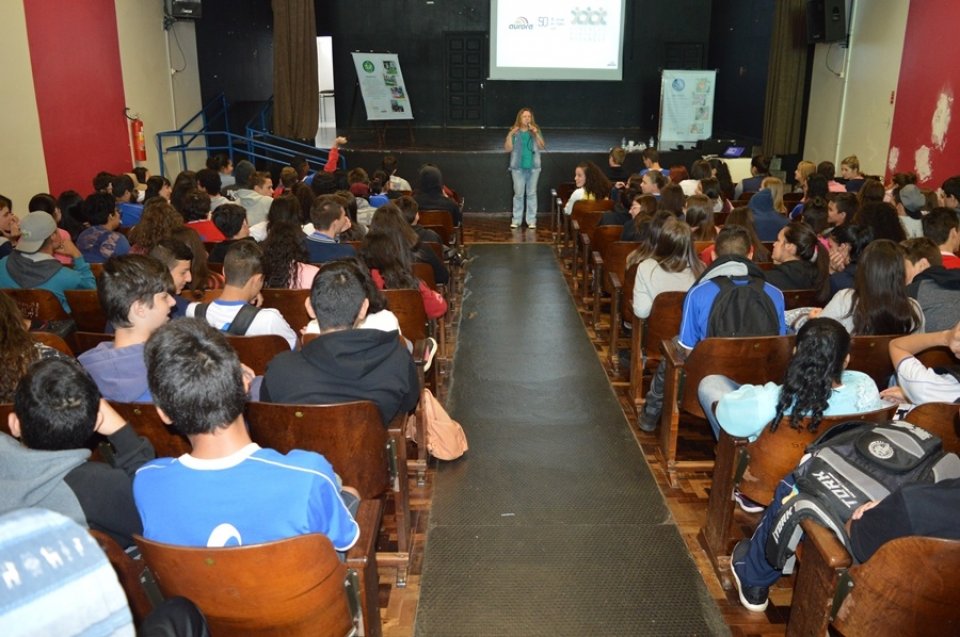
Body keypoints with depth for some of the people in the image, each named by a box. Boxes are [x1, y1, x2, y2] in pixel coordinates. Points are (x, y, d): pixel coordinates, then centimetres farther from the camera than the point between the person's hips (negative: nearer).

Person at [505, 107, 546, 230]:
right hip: (518, 167, -1)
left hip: (533, 167, 1)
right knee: (518, 194, 1)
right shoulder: (514, 132, 2)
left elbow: (542, 147, -4)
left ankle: (531, 220, 8)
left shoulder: (535, 131, 4)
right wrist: (510, 135, -15)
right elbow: (508, 149, -4)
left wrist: (536, 133, -15)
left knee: (531, 193, 4)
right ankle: (517, 220, 8)